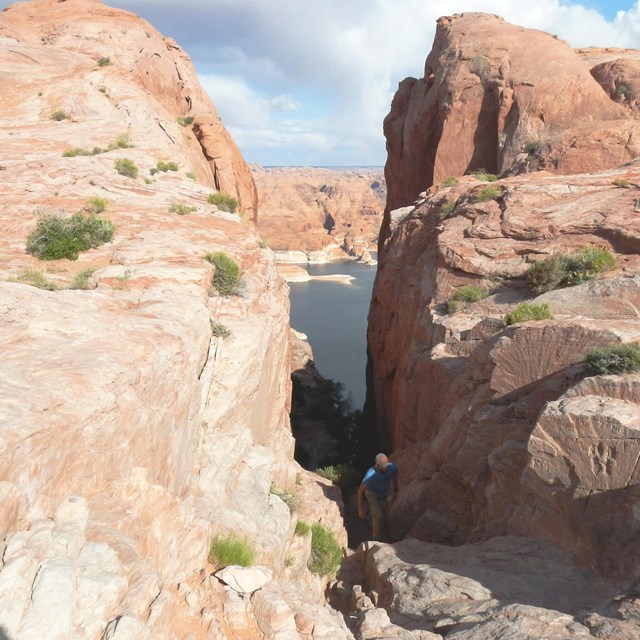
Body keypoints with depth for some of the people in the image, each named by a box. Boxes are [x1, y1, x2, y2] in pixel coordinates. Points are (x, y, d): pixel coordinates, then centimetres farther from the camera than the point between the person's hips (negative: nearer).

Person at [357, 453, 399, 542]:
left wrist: (395, 489, 18)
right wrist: (360, 509, -25)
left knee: (385, 519, 7)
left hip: (385, 496, 4)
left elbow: (395, 475, 4)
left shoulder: (392, 467, -25)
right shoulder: (371, 474, -36)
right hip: (372, 494, -4)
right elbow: (360, 490, -27)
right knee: (378, 517, -22)